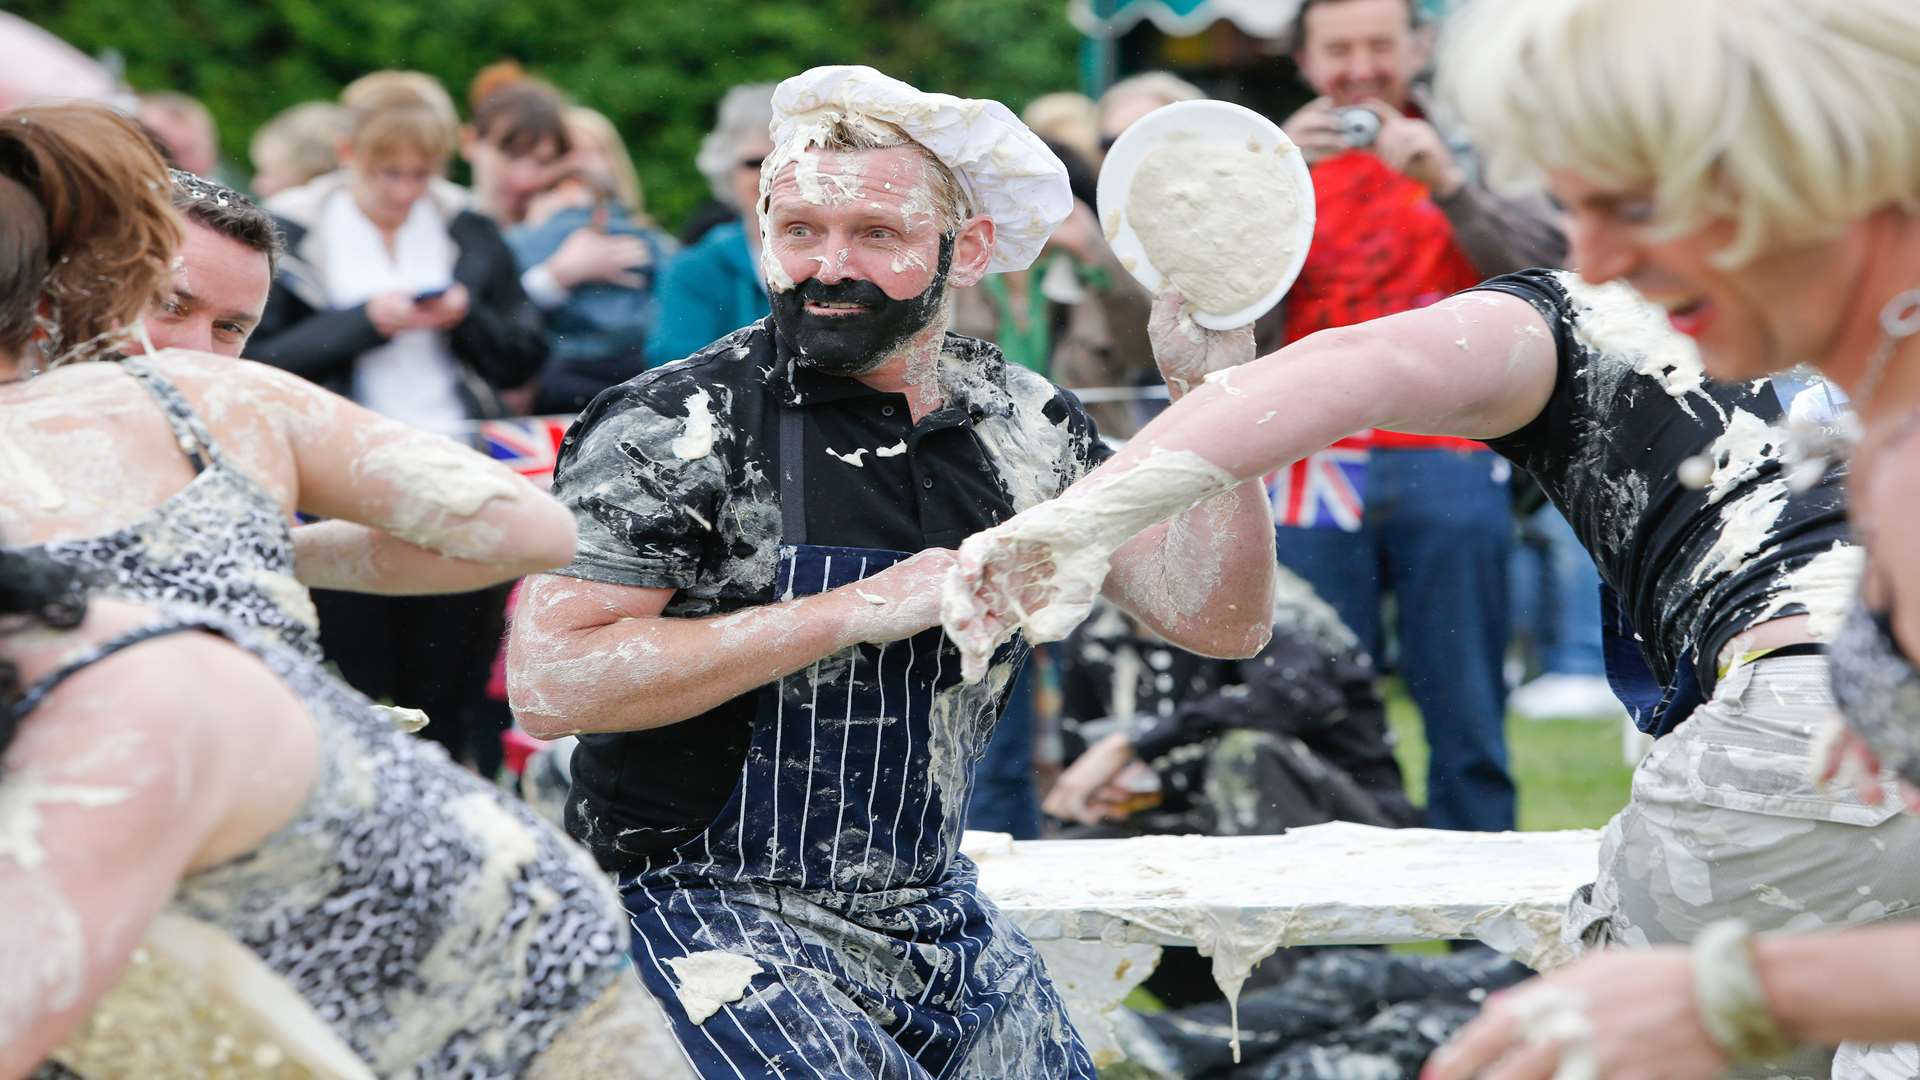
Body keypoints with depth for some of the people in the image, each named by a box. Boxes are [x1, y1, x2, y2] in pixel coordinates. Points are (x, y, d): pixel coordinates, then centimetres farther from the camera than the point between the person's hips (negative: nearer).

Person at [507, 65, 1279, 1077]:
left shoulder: (1022, 426, 3)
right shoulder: (680, 427, -12)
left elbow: (1218, 620, 0)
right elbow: (548, 681, -21)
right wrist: (852, 614, -22)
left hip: (935, 911, 6)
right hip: (711, 913, -6)